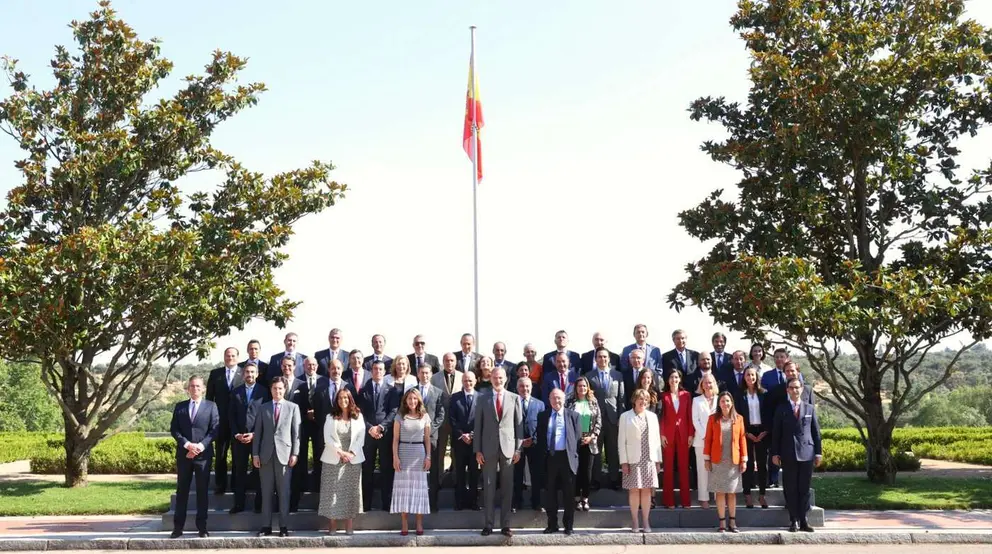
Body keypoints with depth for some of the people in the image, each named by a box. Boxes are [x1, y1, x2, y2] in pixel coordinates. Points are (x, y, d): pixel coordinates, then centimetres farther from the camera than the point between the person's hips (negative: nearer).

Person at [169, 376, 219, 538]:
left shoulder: (211, 406, 5)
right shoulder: (180, 407, 11)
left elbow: (215, 429, -2)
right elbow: (174, 429, 4)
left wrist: (200, 446, -13)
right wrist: (187, 444, -11)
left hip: (203, 454, -2)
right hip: (184, 454, 2)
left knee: (202, 491, 2)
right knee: (182, 490, 5)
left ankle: (202, 527, 8)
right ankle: (178, 526, 10)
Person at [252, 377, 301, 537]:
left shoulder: (293, 407, 5)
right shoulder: (263, 408, 11)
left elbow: (296, 433, 2)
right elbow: (258, 432, 9)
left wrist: (294, 454, -5)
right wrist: (255, 454, 2)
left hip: (284, 454, -2)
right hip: (266, 454, 2)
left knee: (284, 492, 0)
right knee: (266, 492, 5)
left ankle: (284, 526, 6)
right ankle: (266, 526, 11)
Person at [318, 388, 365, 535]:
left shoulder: (358, 417, 8)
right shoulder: (330, 417, 8)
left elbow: (361, 437, 2)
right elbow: (327, 437, -1)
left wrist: (351, 452, -11)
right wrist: (340, 452, -12)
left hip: (353, 459, 0)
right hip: (333, 459, 0)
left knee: (351, 491, -1)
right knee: (332, 491, -4)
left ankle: (349, 526, 1)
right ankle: (332, 526, -2)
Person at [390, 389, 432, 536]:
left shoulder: (425, 417, 6)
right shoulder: (400, 417, 3)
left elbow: (427, 439, 8)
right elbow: (395, 439, 1)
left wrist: (428, 457, 0)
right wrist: (395, 457, -7)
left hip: (419, 453, 1)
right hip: (403, 453, -1)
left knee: (419, 487, 2)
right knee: (403, 487, 0)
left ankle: (419, 524, 6)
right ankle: (404, 524, 4)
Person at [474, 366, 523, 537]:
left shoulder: (514, 398, 4)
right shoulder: (483, 399, 5)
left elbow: (519, 425, 4)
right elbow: (478, 426, 4)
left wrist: (518, 449, -2)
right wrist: (477, 450, -2)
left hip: (508, 448, 0)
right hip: (489, 449, 0)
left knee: (507, 488, 4)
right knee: (488, 487, 4)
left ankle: (505, 525, 12)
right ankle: (488, 524, 11)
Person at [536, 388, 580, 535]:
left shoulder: (573, 416, 6)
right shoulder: (543, 416, 10)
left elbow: (577, 436, 4)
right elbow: (540, 437, 10)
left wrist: (573, 454, -3)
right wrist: (543, 453, 0)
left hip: (567, 457, -1)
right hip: (549, 457, 2)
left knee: (569, 493, 3)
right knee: (550, 492, 6)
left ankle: (569, 525, 13)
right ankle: (552, 524, 16)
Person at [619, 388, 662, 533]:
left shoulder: (652, 416, 12)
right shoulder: (625, 416, 2)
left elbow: (657, 439, 12)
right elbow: (622, 440, -1)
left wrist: (658, 460, 6)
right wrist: (623, 461, -7)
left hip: (649, 459, 3)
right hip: (633, 459, -3)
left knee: (647, 490, 2)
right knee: (634, 490, -2)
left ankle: (646, 522, 9)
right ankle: (635, 523, 6)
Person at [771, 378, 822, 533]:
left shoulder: (810, 408, 9)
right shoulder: (782, 409, 6)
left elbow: (816, 432, 9)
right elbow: (776, 433, 5)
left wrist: (818, 452, 4)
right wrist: (775, 453, -1)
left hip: (806, 454, 1)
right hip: (788, 455, -1)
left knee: (804, 489, 3)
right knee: (790, 489, 2)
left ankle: (803, 520, 10)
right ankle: (793, 520, 9)